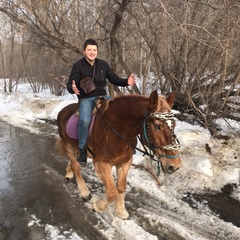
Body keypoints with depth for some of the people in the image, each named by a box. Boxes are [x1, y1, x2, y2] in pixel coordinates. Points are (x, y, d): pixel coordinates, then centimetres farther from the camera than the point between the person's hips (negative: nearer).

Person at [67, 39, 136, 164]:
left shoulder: (103, 64, 9)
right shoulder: (78, 66, -1)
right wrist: (73, 88, -30)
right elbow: (70, 85, -4)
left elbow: (114, 79, 14)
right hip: (86, 98, -3)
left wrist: (126, 82, -5)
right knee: (85, 120, -32)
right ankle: (82, 149, -10)